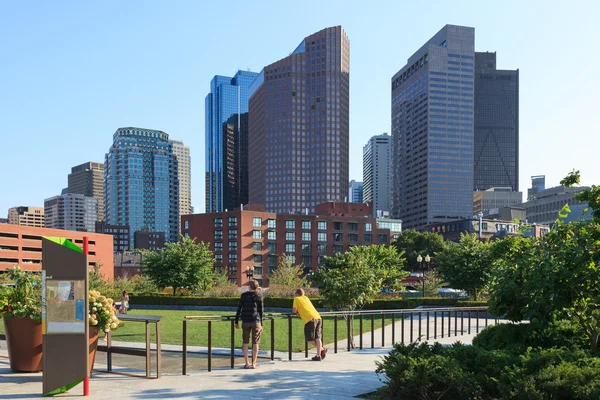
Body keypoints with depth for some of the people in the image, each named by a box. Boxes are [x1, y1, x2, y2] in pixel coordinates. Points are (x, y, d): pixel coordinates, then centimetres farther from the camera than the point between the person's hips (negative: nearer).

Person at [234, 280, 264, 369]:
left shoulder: (244, 295, 2)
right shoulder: (259, 296, 0)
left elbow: (239, 309, 2)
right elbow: (261, 310, 0)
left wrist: (236, 321, 8)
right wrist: (261, 323, 7)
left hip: (245, 321, 1)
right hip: (256, 321, -1)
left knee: (245, 342, 9)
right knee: (255, 343, 4)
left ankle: (246, 363, 7)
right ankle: (254, 364, 4)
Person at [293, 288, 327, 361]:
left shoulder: (296, 299, 11)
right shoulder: (306, 298, 28)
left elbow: (294, 310, 3)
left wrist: (296, 312, 24)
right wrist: (301, 312, 27)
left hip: (310, 319, -7)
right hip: (318, 317, 7)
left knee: (309, 338, 4)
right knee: (317, 337, 7)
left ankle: (322, 349, 2)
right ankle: (319, 355, 1)